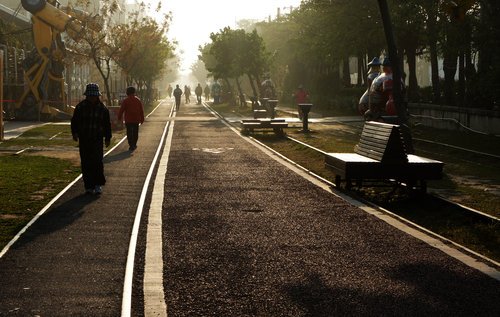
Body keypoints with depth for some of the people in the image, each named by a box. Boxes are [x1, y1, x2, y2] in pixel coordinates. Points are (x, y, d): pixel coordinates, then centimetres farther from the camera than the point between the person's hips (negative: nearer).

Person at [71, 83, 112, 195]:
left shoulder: (102, 108, 3)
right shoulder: (80, 107, 2)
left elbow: (107, 124, 10)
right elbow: (74, 121, 6)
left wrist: (107, 138, 9)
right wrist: (75, 132, -7)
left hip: (97, 140, -1)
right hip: (84, 140, 1)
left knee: (97, 161, -11)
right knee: (86, 163, 2)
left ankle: (98, 184, 1)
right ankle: (89, 186, 10)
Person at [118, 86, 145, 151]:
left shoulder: (126, 100, -7)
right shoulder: (138, 100, 4)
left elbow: (121, 109, -7)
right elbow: (141, 110, 7)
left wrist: (119, 118, 4)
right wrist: (142, 119, 13)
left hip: (128, 120, -3)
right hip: (136, 120, 3)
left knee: (129, 133, 2)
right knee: (135, 132, 14)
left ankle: (131, 146, -2)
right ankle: (134, 145, 21)